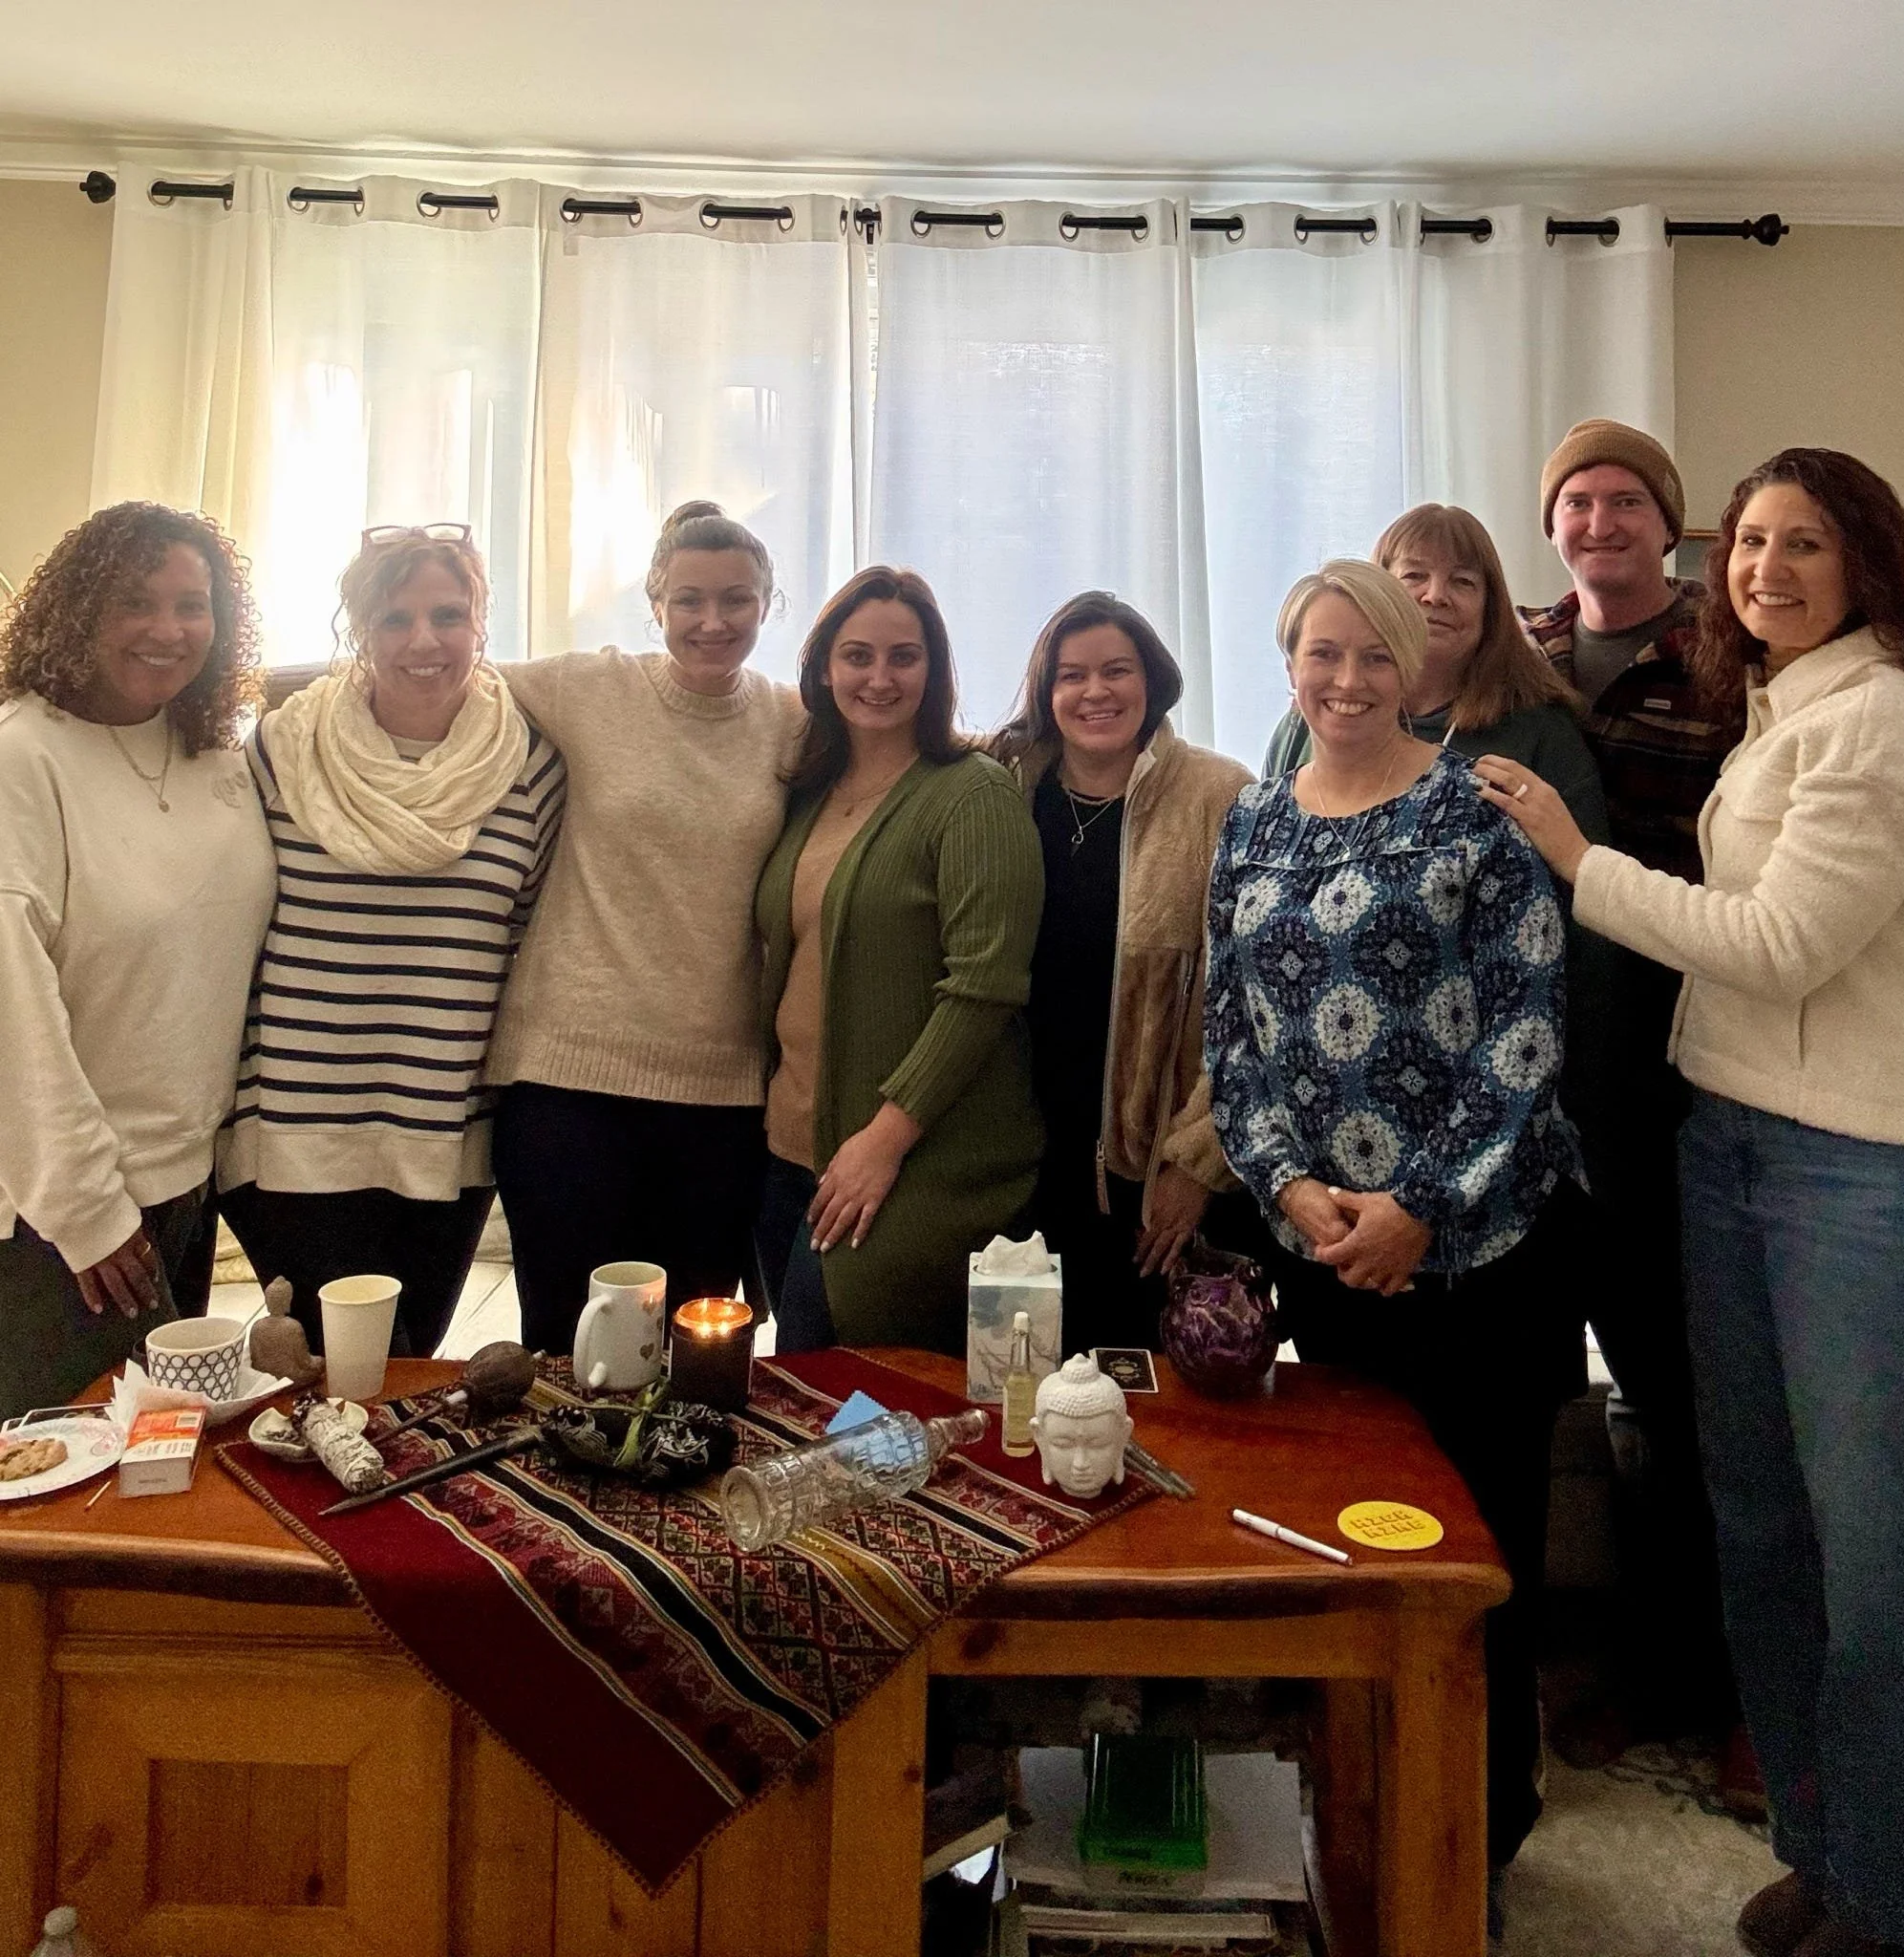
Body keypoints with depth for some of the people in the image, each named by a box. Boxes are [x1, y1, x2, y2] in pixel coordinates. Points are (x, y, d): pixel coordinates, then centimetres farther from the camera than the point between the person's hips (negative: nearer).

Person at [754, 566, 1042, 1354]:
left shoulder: (974, 796, -10)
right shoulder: (807, 794, 11)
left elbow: (985, 985, -18)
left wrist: (885, 1137, -19)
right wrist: (771, 1105, 10)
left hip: (919, 1164, -7)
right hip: (790, 1147, 7)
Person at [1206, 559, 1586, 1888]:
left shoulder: (1478, 808, -7)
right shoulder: (1252, 828, 7)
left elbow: (1528, 1030, -11)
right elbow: (1230, 1031, 7)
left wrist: (1424, 1210, -16)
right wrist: (1291, 1186, -7)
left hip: (1479, 1241, -4)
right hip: (1320, 1245, 4)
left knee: (1483, 1533, 7)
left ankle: (1485, 1817, 31)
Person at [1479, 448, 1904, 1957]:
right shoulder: (1769, 715, 15)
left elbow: (1783, 945, -16)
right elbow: (1740, 921, 11)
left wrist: (1579, 858, -9)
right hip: (1727, 1136, 8)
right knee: (1753, 1508, 14)